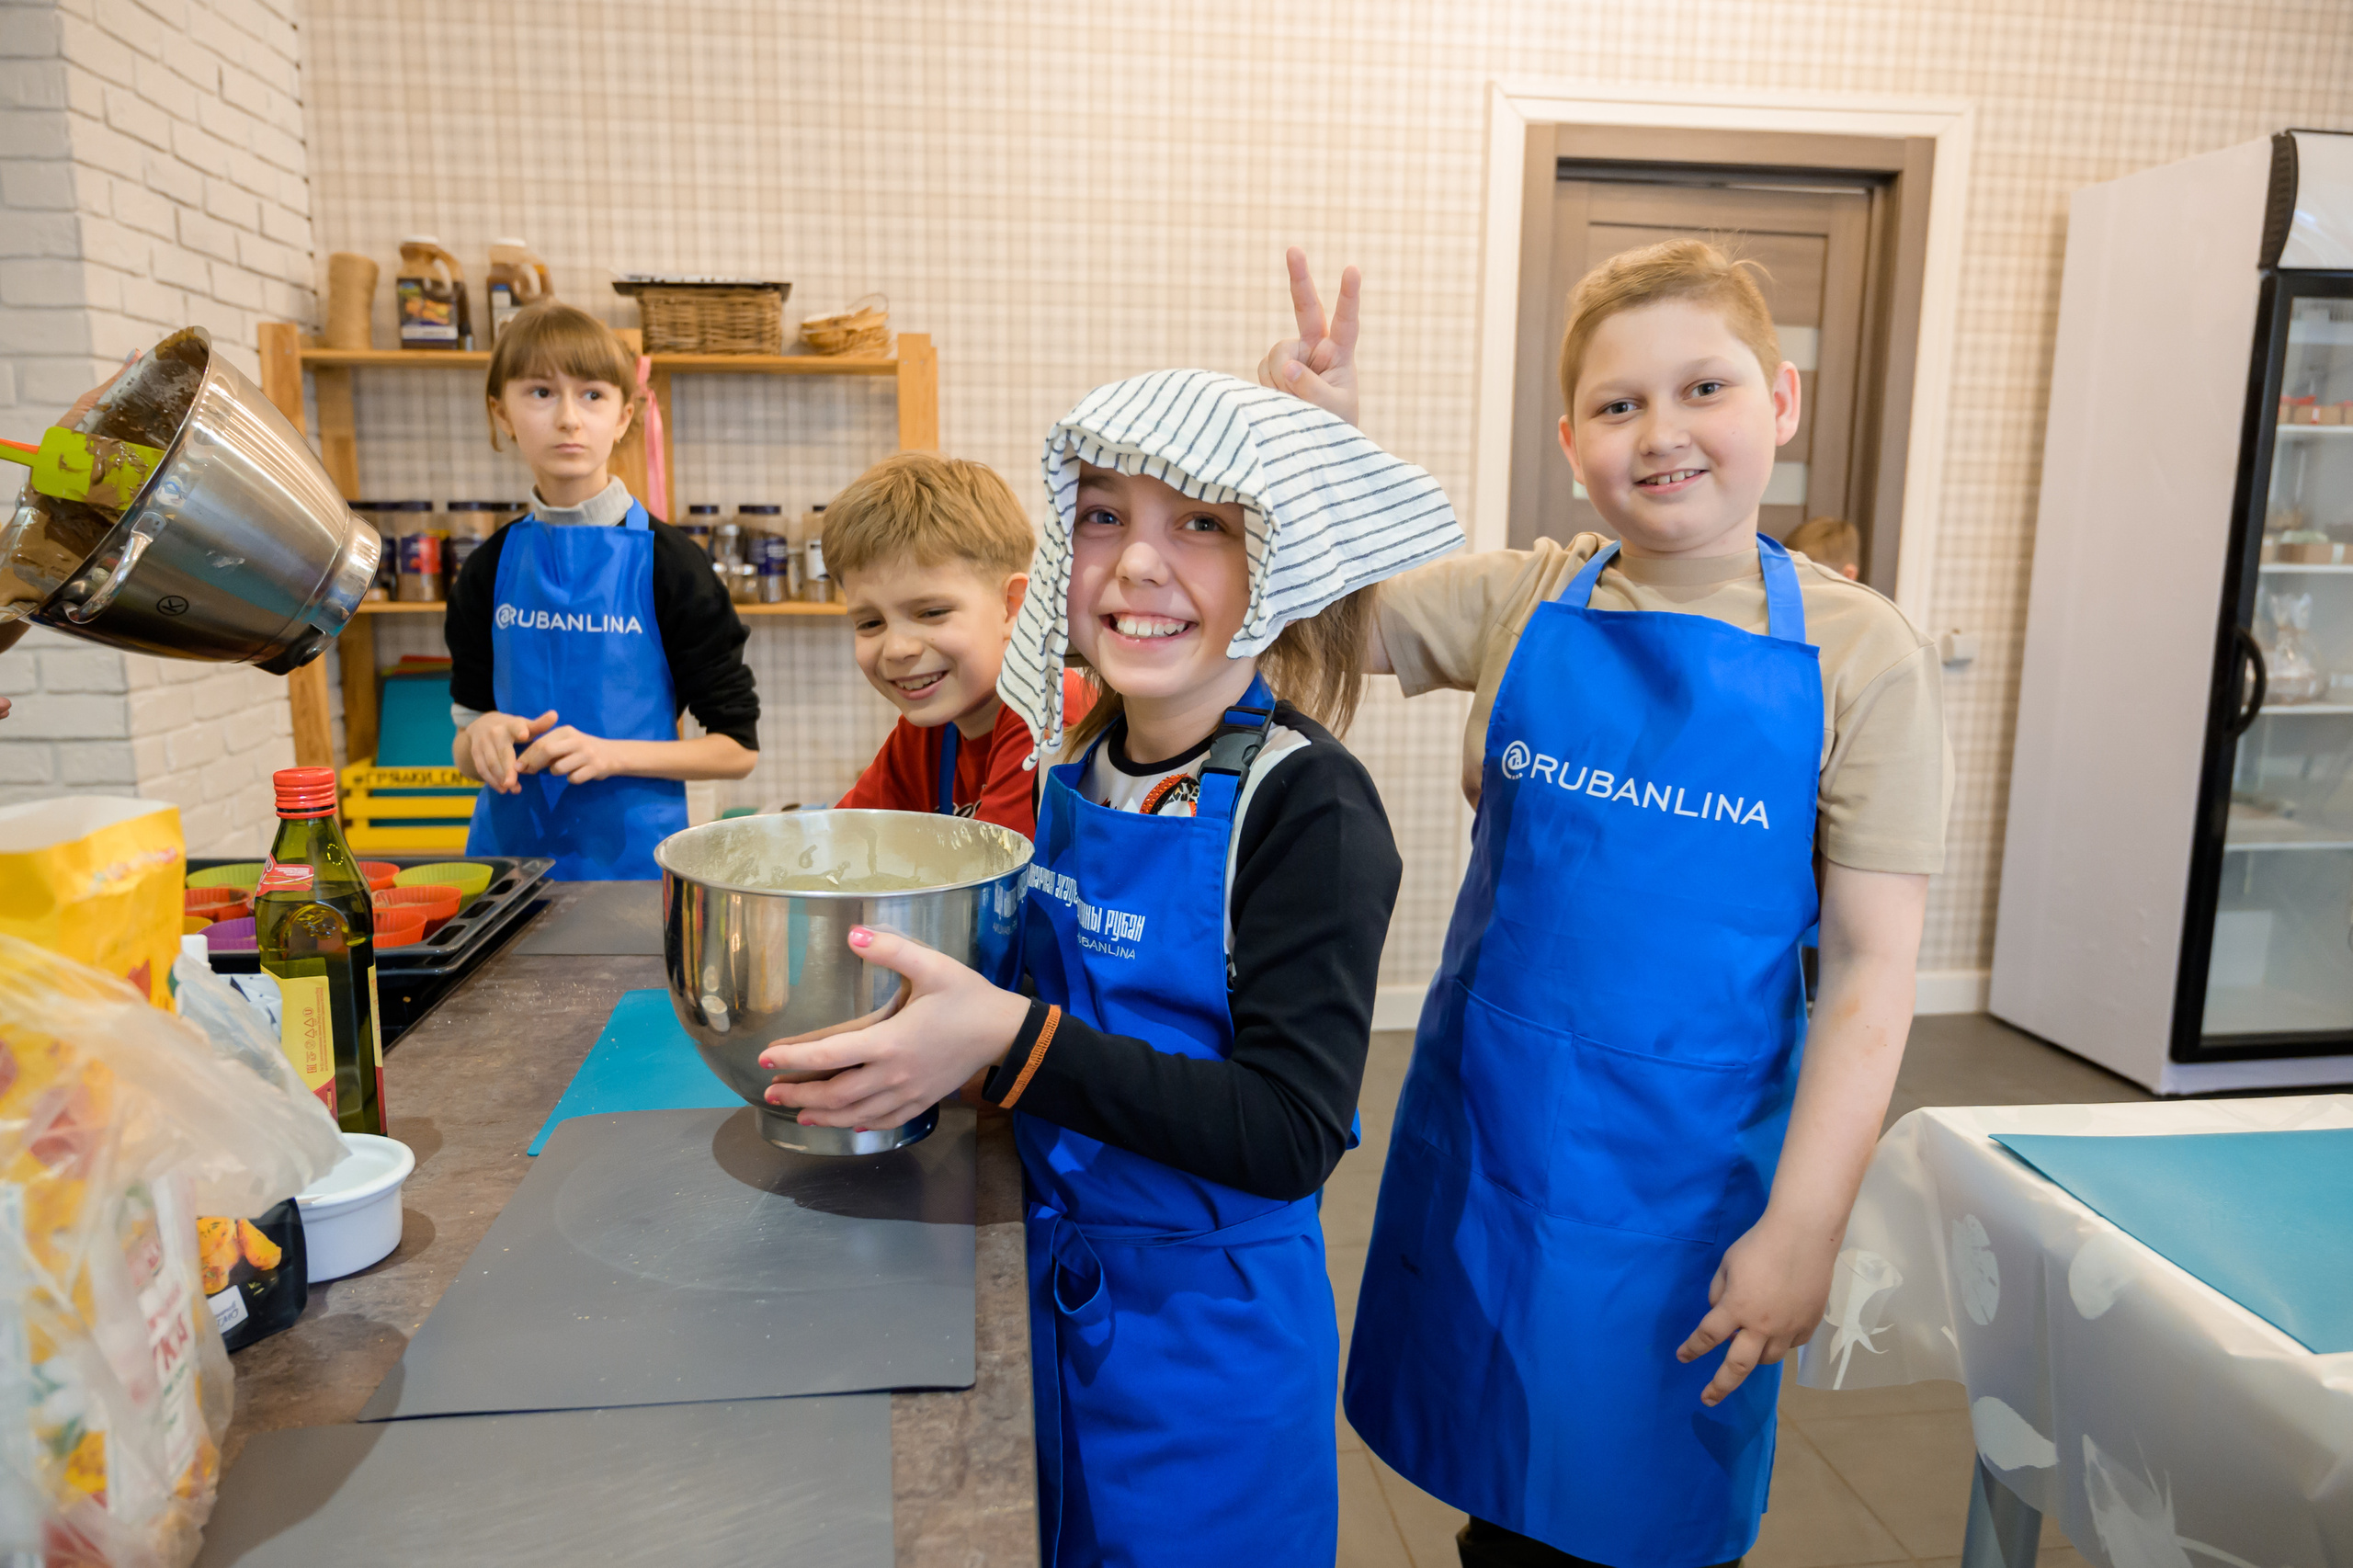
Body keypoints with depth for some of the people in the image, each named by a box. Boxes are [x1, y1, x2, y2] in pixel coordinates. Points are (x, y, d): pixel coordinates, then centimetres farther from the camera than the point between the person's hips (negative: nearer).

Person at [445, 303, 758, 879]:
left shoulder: (668, 562, -8)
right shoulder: (489, 569, 3)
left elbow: (738, 748, -7)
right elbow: (463, 754, 10)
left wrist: (610, 752, -19)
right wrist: (481, 738, -13)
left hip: (633, 852, -3)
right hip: (508, 844, 3)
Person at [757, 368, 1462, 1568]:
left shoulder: (1306, 803, -22)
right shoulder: (1081, 766, -2)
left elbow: (1291, 1135, -26)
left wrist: (1012, 1041, -33)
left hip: (1210, 1325, -6)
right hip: (1055, 1287, 6)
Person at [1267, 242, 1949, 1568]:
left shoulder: (1860, 654, -9)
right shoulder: (1517, 602, -4)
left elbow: (1874, 971, -9)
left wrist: (1804, 1226, -12)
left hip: (1689, 1165, -2)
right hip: (1487, 1136, 2)